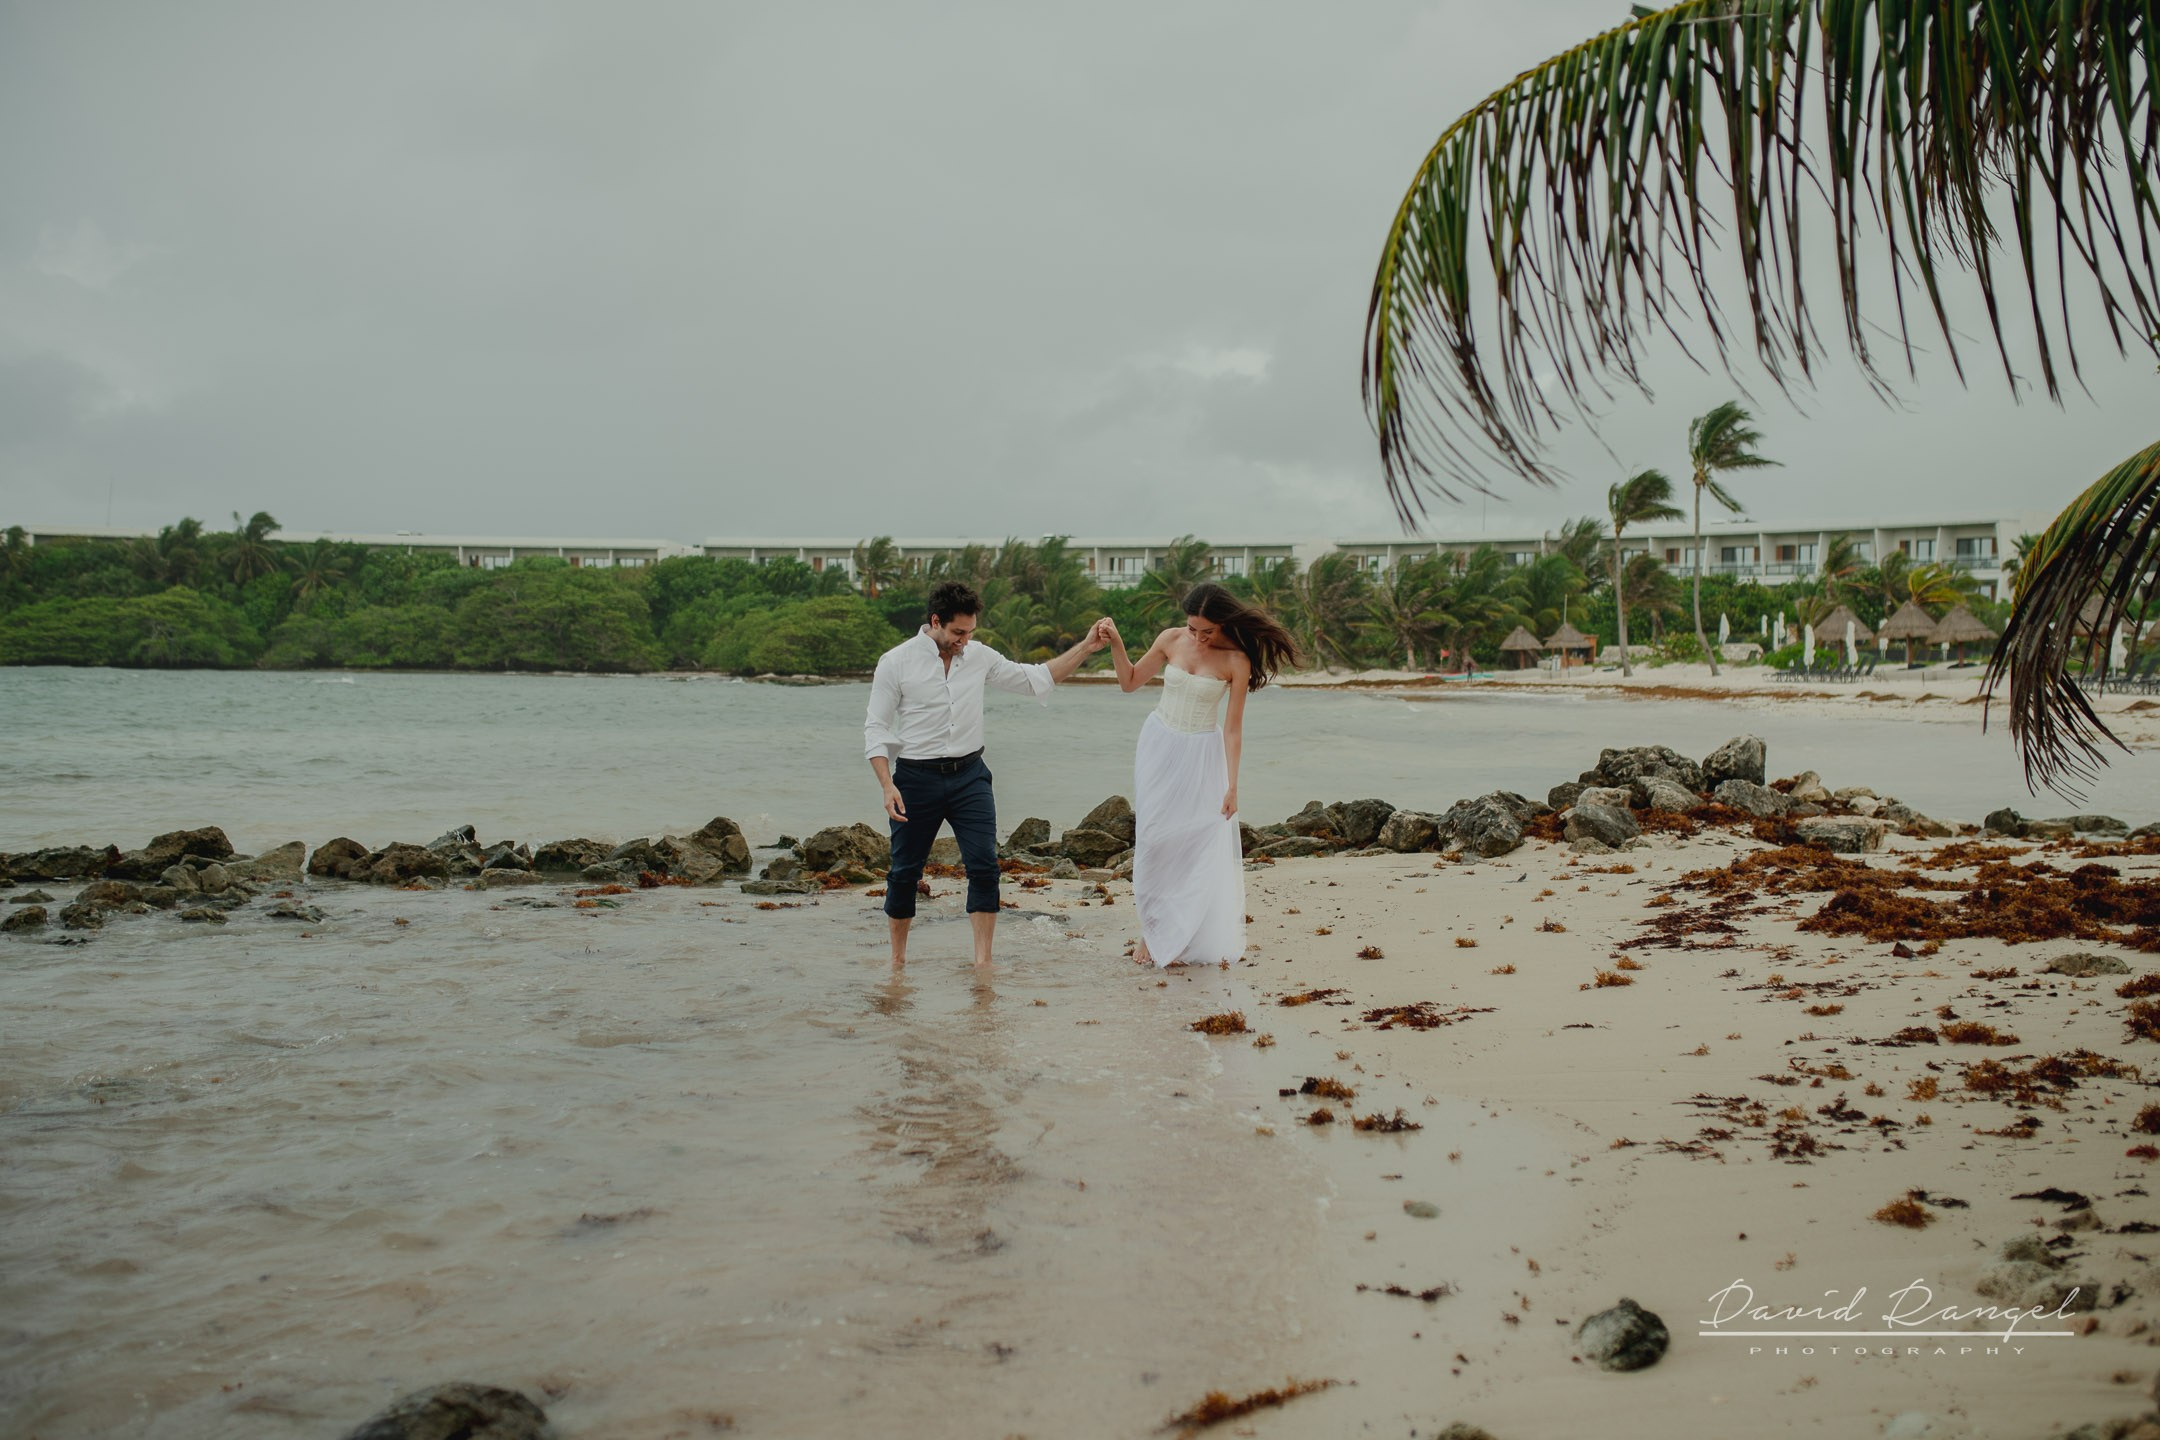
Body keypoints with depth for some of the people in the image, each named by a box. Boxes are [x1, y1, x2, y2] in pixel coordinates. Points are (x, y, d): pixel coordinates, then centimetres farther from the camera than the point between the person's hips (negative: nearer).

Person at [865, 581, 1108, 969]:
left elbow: (1035, 678, 12)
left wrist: (1085, 648, 3)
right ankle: (897, 958, 22)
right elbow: (876, 728, -4)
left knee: (984, 864, -8)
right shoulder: (896, 662, -5)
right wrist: (887, 786, -14)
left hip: (969, 776, 3)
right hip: (916, 778, -3)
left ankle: (983, 959, -1)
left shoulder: (980, 657, 5)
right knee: (905, 871, 5)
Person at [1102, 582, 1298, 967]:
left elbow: (1232, 728, -11)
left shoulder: (1236, 661, -14)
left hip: (1203, 753, -2)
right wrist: (1116, 644, -12)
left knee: (1207, 843, -5)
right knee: (1155, 840, 2)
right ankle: (1153, 934, 12)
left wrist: (1231, 785, -12)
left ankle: (1207, 941, 6)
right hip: (1159, 746, 2)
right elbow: (1130, 682, 4)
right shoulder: (1171, 640, -6)